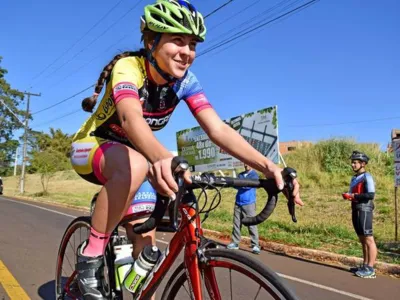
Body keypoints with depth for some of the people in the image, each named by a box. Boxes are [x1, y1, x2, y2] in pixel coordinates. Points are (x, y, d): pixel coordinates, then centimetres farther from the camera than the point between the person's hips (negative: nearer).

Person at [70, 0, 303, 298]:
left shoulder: (185, 81, -14)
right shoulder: (127, 67, -29)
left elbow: (218, 128, -27)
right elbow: (131, 117, -51)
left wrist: (268, 166, -42)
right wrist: (161, 158, -74)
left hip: (135, 152, 6)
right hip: (91, 147, -6)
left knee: (146, 243, 0)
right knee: (134, 167, -39)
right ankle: (91, 254, -20)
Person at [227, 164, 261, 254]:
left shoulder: (254, 175, -1)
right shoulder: (240, 175, 15)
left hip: (249, 204, -5)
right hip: (238, 203, 5)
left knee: (251, 225, -6)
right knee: (236, 224, 8)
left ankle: (255, 245, -2)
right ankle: (235, 243, 17)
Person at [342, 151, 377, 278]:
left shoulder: (367, 177, -10)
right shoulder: (354, 178, 17)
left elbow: (371, 195, -20)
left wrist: (353, 196, -18)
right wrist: (347, 196, 6)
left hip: (364, 211, -9)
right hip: (356, 210, 9)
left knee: (369, 240, -5)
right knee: (362, 240, 13)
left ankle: (370, 269, -2)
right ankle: (365, 266, 20)